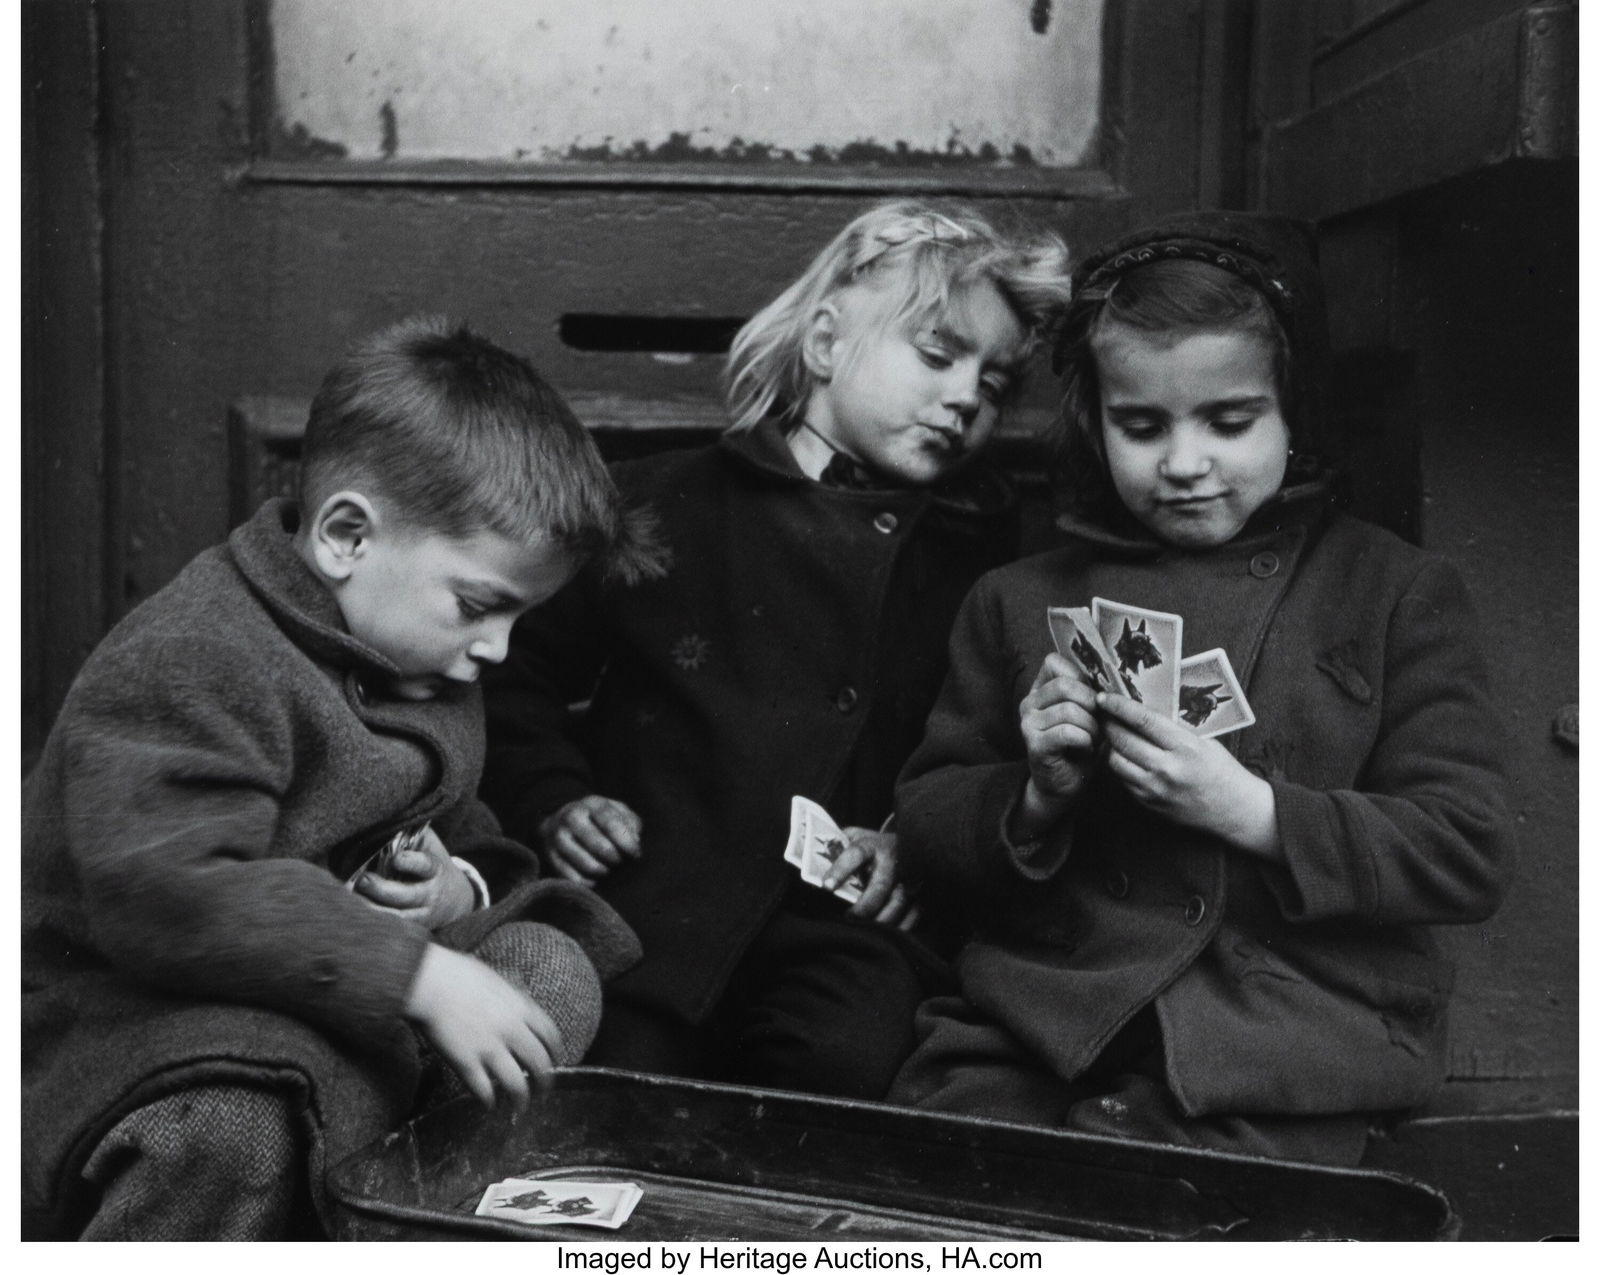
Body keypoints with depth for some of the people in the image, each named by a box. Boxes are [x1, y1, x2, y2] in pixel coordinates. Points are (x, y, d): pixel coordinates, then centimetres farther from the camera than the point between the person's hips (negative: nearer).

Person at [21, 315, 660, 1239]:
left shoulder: (431, 675, 10)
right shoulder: (188, 661, -21)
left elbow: (463, 833, 23)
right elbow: (165, 896, -33)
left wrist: (461, 886, -5)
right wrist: (417, 974, -35)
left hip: (341, 1013, 8)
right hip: (130, 1018, -8)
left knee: (551, 968, -7)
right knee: (233, 1129, -39)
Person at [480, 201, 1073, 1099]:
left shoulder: (981, 555, 18)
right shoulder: (664, 509, 12)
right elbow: (518, 678, 19)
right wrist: (556, 802, 4)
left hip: (849, 917, 1)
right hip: (647, 898, 0)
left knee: (851, 1061, -30)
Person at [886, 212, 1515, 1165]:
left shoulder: (1399, 594, 4)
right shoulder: (1022, 599, 11)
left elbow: (1471, 855, -2)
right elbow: (927, 818, 14)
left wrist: (1253, 810, -15)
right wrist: (1036, 795, -7)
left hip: (1281, 1070, -2)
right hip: (1033, 1027, 3)